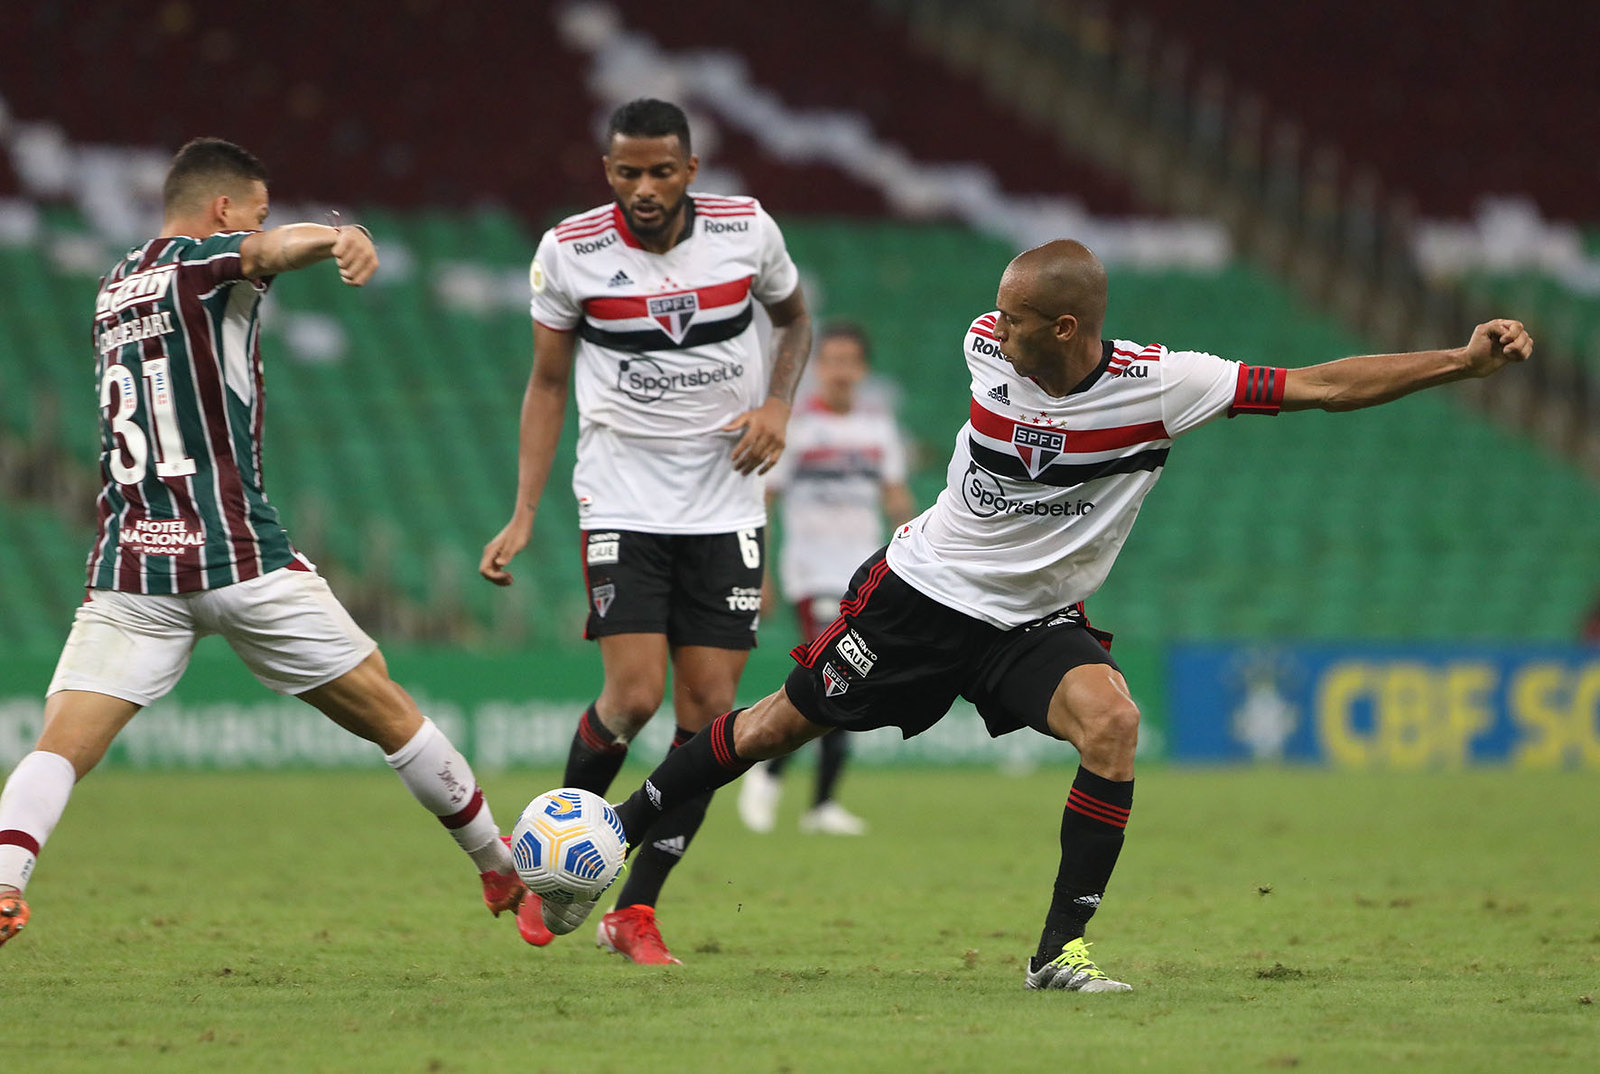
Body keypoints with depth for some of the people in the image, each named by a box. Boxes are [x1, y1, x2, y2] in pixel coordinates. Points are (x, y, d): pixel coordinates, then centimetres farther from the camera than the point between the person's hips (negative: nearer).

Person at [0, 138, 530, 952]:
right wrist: (343, 238, -45)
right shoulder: (202, 261, -2)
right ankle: (502, 869, 20)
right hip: (240, 557, -5)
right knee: (388, 715, 9)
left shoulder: (113, 286, 19)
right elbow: (276, 246, -25)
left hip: (128, 567, 5)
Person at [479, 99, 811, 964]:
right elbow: (548, 381, 5)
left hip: (726, 503, 2)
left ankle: (635, 911, 7)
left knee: (708, 708, -4)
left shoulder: (746, 230, -4)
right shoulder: (570, 251, -7)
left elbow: (794, 317, 16)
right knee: (634, 695, -16)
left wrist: (777, 405, -3)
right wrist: (522, 516, -2)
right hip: (622, 500, -2)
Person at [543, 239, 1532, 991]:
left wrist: (1464, 361, -27)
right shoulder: (986, 348, -13)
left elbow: (1320, 386, -21)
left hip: (1038, 623, -1)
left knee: (1112, 723, -29)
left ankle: (1061, 950, -19)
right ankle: (616, 832, 25)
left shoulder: (1158, 385, -21)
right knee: (782, 724, 5)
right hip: (924, 589, 1)